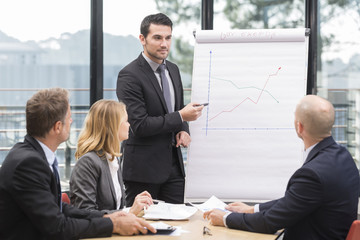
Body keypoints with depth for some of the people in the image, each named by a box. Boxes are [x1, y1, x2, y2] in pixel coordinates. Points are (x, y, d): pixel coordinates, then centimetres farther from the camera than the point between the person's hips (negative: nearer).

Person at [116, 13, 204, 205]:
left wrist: (183, 130, 0)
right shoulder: (129, 76, -14)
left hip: (174, 165, 7)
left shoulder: (173, 69, 11)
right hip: (143, 169, -7)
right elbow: (139, 125, -19)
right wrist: (181, 117, -18)